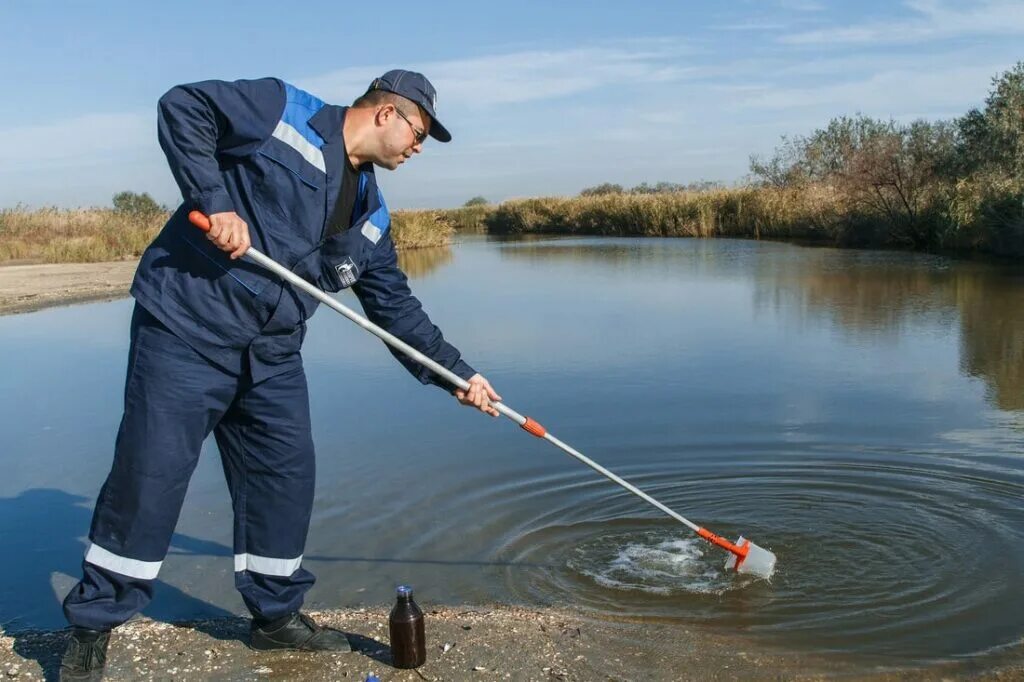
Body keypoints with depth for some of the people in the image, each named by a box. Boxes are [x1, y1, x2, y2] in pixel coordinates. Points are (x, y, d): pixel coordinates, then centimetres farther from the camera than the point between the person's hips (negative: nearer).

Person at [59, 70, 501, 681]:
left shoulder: (372, 214, 13)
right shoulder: (284, 111, -5)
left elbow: (396, 308, 16)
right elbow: (183, 106, -9)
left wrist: (458, 373, 11)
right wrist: (214, 201, -19)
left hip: (273, 354, 7)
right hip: (187, 327, -7)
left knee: (287, 476, 8)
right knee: (149, 473, -3)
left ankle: (277, 614, 26)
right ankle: (93, 627, 14)